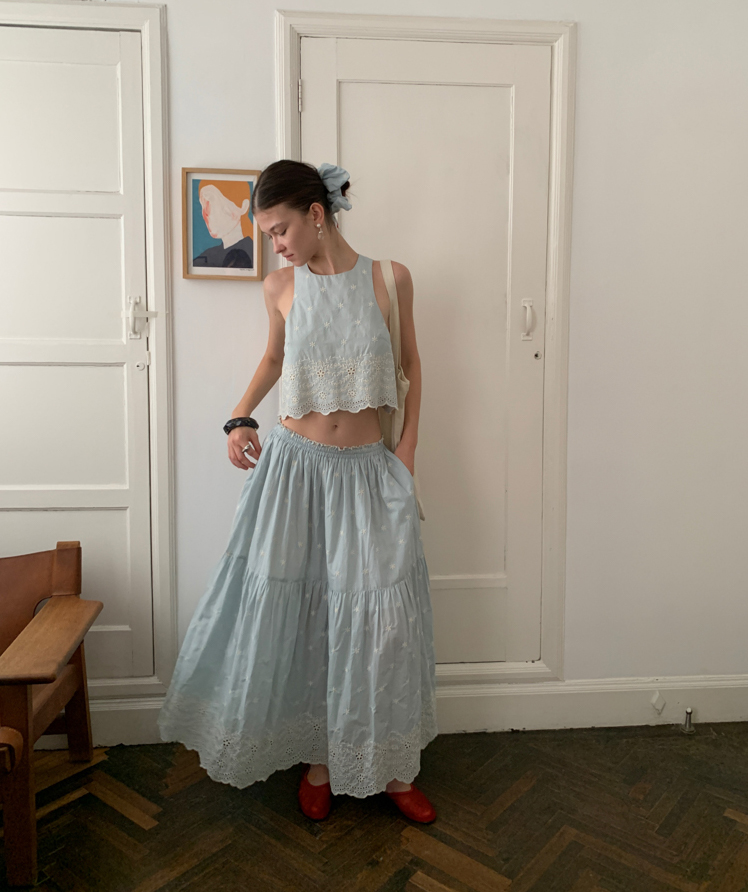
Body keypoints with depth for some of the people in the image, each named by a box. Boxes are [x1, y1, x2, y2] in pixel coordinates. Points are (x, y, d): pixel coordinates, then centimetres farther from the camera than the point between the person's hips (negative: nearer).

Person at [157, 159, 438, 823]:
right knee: (295, 610, 7)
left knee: (381, 614, 3)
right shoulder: (281, 288, 1)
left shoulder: (390, 277, -2)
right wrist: (239, 417, 3)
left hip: (367, 469, -1)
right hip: (294, 464, 1)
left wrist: (408, 445, 1)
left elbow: (412, 362, 8)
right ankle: (318, 756, 29)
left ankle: (391, 766, 23)